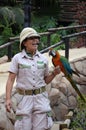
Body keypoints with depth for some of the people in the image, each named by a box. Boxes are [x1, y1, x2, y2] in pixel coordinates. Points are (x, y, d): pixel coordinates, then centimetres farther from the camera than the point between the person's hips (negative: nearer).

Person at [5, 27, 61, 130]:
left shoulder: (43, 59, 4)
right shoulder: (17, 58, -4)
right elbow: (10, 80, -7)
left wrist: (54, 73, -7)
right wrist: (8, 99, -18)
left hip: (41, 97, 2)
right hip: (24, 98, -2)